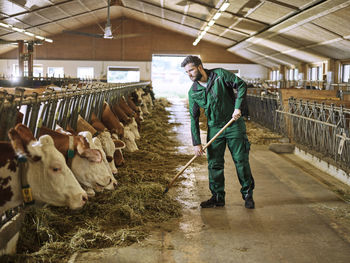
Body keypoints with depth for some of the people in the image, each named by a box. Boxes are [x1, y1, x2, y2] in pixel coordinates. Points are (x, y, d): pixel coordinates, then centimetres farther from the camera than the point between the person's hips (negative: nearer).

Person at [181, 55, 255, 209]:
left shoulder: (220, 75, -9)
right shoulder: (193, 92, -1)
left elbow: (241, 85, -6)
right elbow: (194, 118, 1)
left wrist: (238, 107, -18)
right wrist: (196, 143, -5)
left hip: (234, 124, -3)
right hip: (214, 128, 3)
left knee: (241, 161, 1)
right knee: (214, 164, 4)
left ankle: (248, 195, 16)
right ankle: (218, 198, 17)